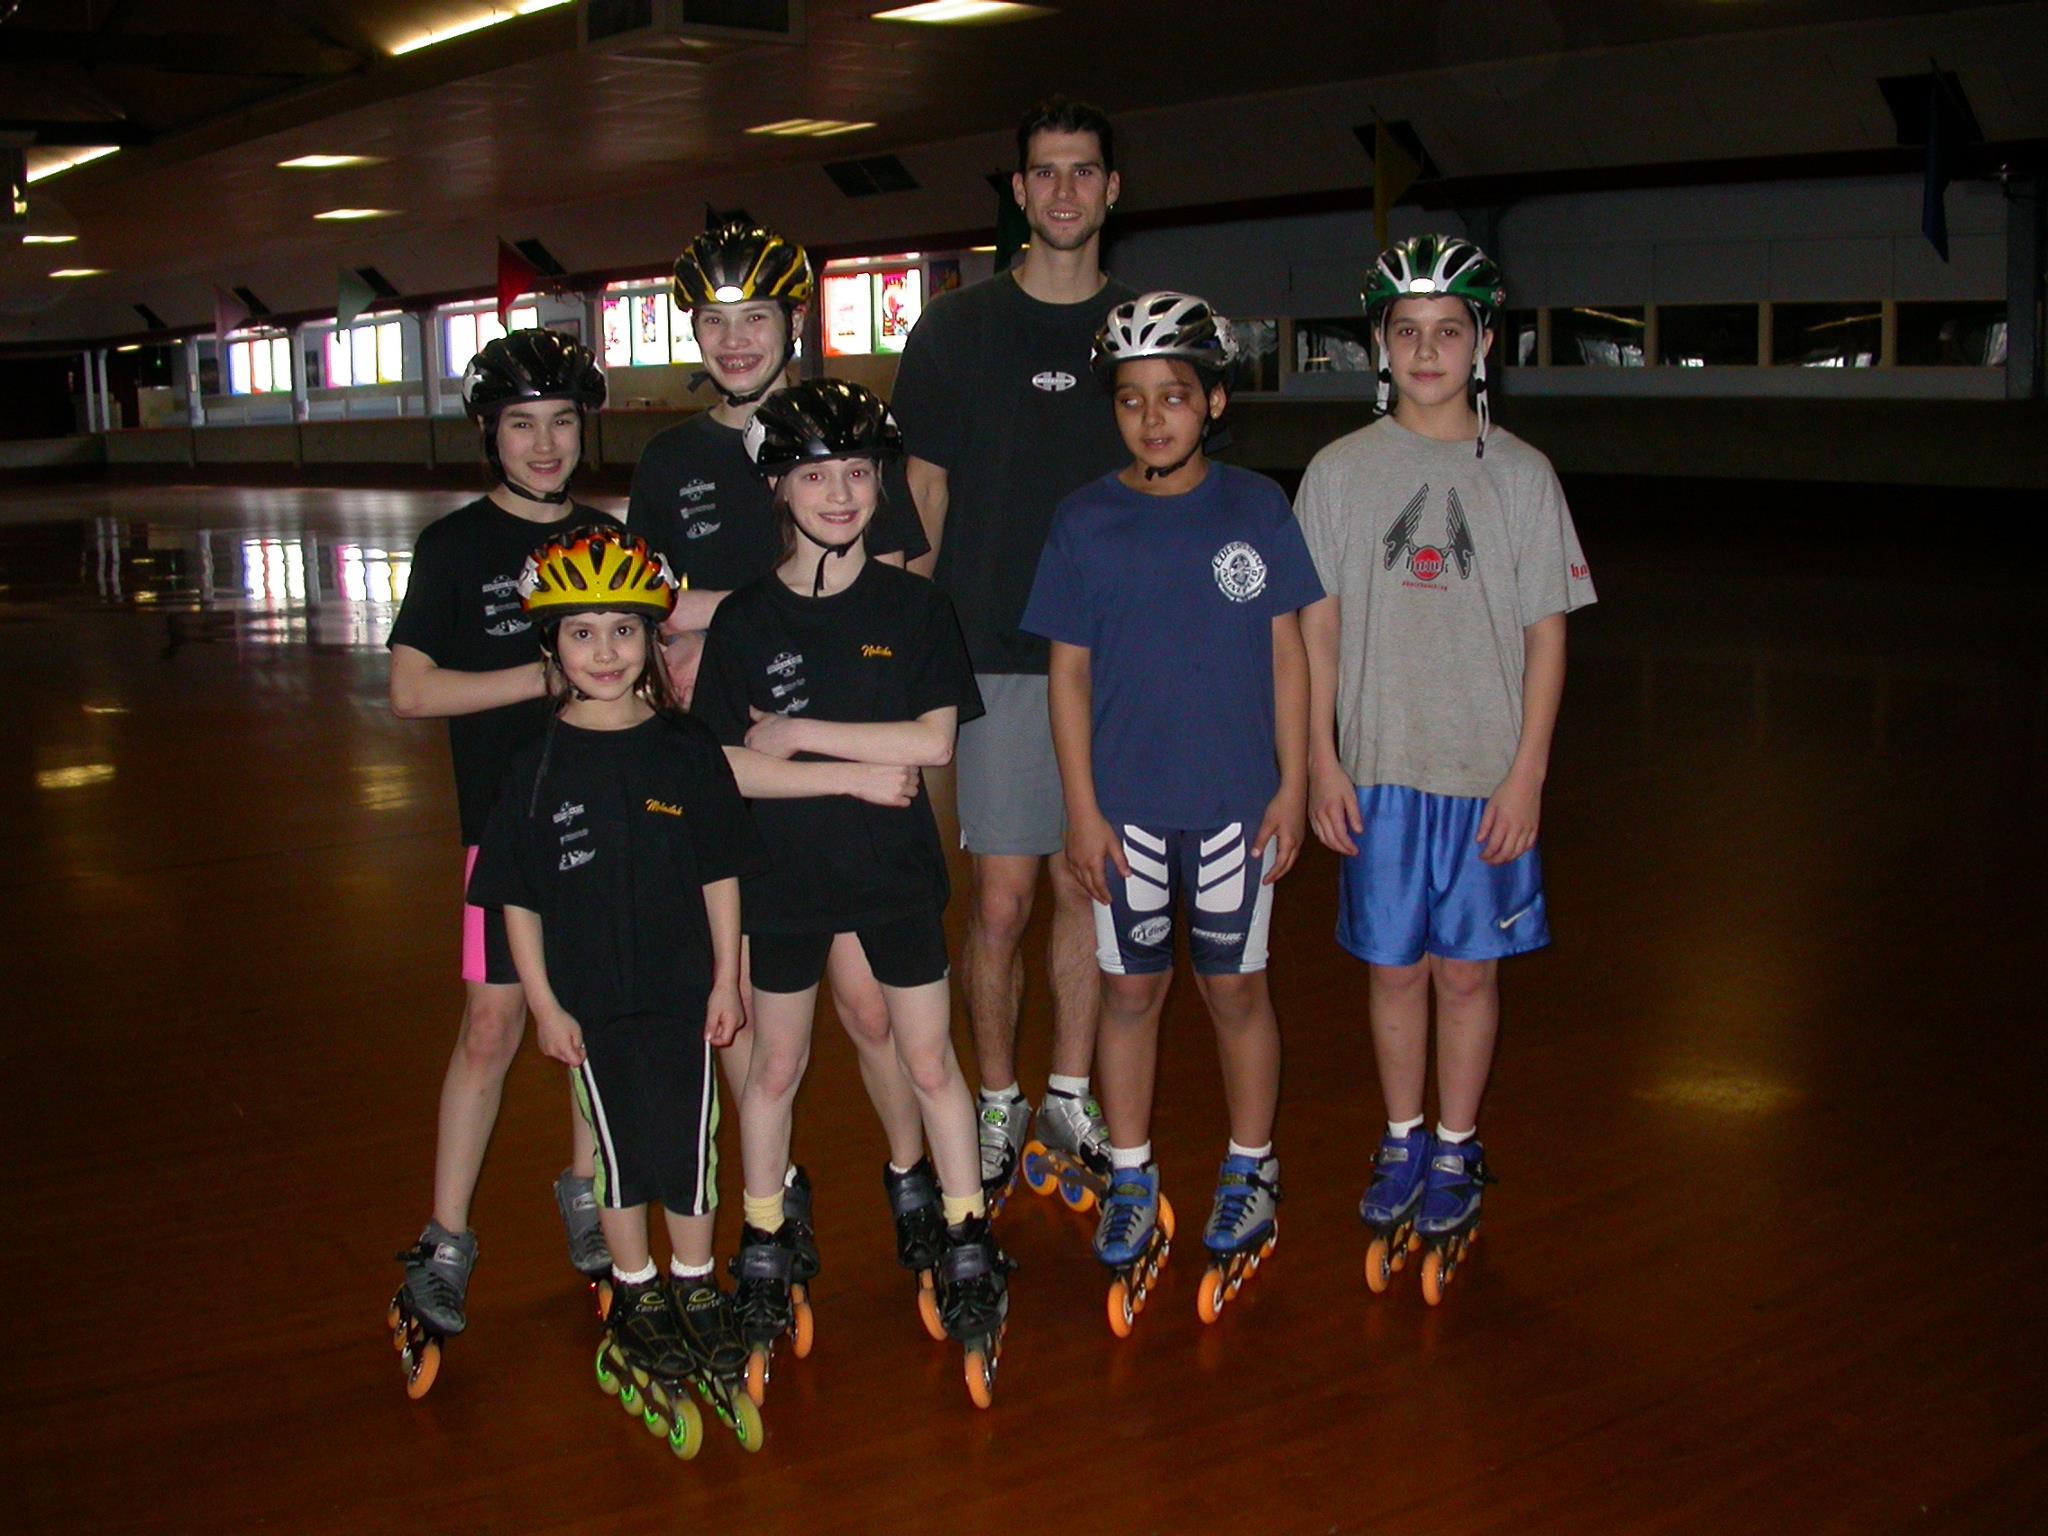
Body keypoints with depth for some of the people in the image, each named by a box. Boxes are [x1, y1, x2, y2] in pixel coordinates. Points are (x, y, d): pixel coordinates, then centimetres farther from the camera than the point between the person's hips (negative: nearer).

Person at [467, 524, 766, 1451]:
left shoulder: (687, 749, -4)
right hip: (591, 1001, -1)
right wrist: (544, 1004, -5)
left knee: (689, 1145, 11)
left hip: (683, 990, 1)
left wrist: (726, 980, 1)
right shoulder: (540, 766, -7)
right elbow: (518, 898, -4)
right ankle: (636, 1299, 30)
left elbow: (720, 872, 1)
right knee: (620, 1151, 12)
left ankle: (695, 1290, 31)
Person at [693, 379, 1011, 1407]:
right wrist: (859, 775, -17)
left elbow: (934, 741, -12)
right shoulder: (744, 618, -4)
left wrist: (802, 733, -15)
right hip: (783, 875, 0)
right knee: (776, 1067, 12)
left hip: (896, 869, 0)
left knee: (930, 1061, 8)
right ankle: (764, 1251, 29)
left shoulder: (913, 608, -3)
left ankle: (966, 1246, 22)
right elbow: (729, 768, -10)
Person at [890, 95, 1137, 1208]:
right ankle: (998, 1105, 17)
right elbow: (923, 497, 4)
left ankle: (1070, 1098, 24)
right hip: (992, 657, -2)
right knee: (1001, 900, -1)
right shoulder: (958, 328, 3)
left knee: (1085, 886, 9)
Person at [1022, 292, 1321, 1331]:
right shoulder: (1086, 522, -3)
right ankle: (1131, 1183, 26)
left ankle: (1249, 1176, 28)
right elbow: (1069, 672, 0)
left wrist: (1292, 787, 0)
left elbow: (1286, 653, 2)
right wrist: (1081, 806, -3)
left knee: (1236, 988, 10)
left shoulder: (1256, 509, -2)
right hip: (1126, 803, 0)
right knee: (1131, 989, 10)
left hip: (1237, 798, 0)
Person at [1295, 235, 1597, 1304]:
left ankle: (1456, 1151, 25)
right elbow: (1318, 624, 4)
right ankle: (1402, 1143, 27)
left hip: (1487, 773, 0)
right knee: (1393, 966, 9)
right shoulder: (1340, 471, 1)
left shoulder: (1521, 474, 0)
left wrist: (1527, 773, -5)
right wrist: (1322, 759, -1)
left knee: (1469, 968, 7)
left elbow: (1546, 632, 0)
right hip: (1378, 768, 1)